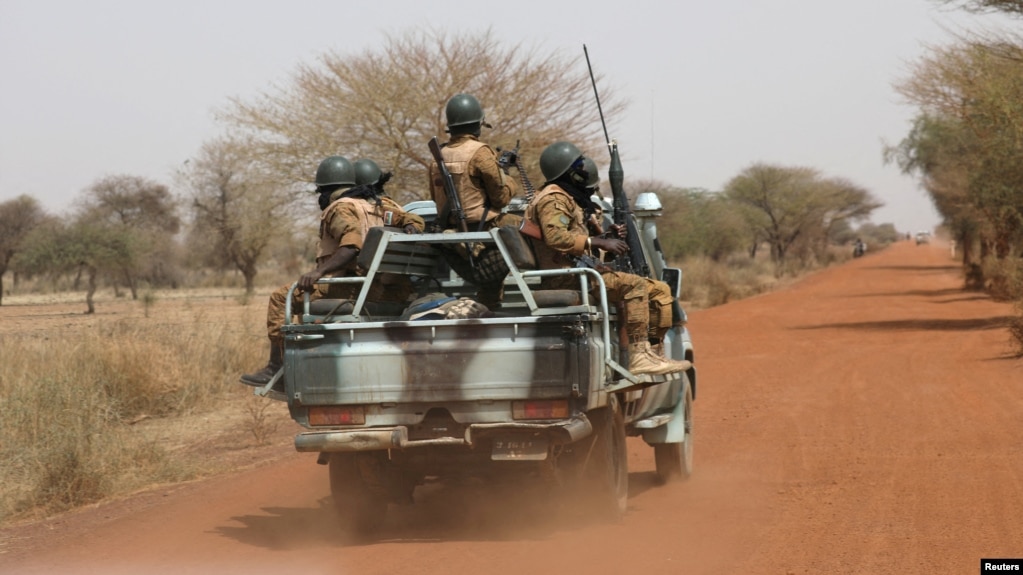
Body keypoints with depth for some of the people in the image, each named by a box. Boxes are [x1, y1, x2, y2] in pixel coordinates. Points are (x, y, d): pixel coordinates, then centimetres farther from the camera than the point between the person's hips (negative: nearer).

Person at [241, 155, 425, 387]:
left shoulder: (342, 208, -7)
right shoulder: (379, 204, 19)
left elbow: (352, 246, -25)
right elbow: (415, 221, 13)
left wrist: (319, 271, -31)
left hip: (351, 286, -9)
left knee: (281, 298, -8)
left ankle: (276, 367, -14)